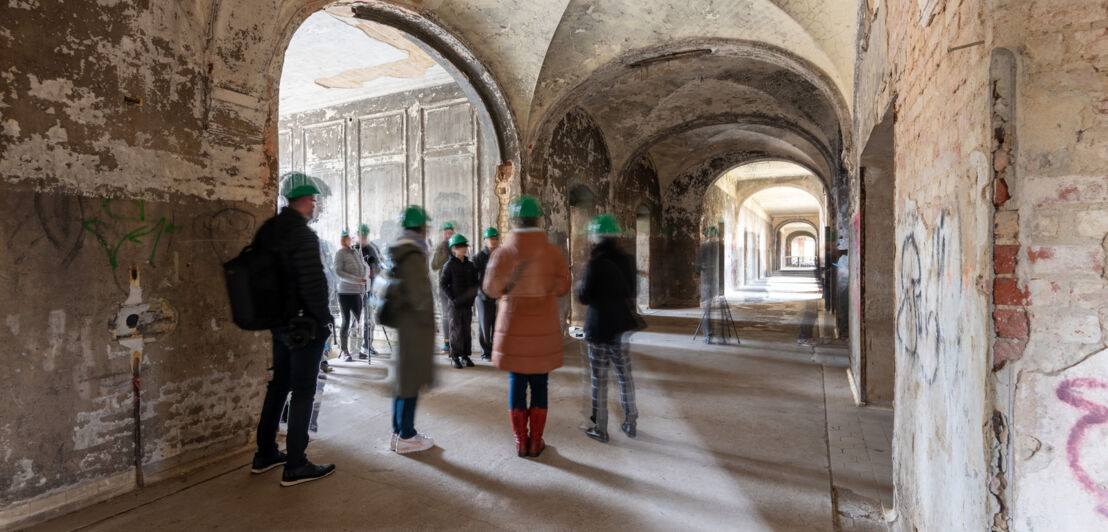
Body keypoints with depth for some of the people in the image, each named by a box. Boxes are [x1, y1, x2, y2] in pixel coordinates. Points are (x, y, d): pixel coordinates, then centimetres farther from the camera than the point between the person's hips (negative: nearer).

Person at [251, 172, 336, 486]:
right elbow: (314, 284, -24)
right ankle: (295, 467, 10)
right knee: (303, 392, 1)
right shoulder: (303, 235, -19)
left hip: (278, 322, 9)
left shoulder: (268, 230, 7)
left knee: (279, 384, 20)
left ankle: (265, 455, 32)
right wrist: (324, 317, -11)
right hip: (304, 325, -9)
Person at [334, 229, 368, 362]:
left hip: (358, 292, 6)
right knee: (346, 322, 3)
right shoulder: (339, 253, -5)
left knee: (357, 321, 10)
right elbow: (338, 272, -13)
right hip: (346, 292, -5)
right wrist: (357, 280, -20)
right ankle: (344, 352, 13)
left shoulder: (356, 252, 13)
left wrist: (365, 278, -9)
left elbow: (365, 267, 13)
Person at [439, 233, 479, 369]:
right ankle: (455, 356, 8)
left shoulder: (470, 265, 10)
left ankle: (465, 355, 19)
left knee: (467, 329, 9)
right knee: (456, 330, -1)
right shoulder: (449, 265, -5)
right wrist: (452, 296, -13)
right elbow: (442, 283, -7)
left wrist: (473, 294, 3)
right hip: (455, 304, -5)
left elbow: (475, 282, 17)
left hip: (468, 303, 5)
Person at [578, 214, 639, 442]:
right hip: (623, 326, 5)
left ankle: (600, 428, 13)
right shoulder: (627, 261, 2)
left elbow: (584, 297, -13)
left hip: (599, 327, -5)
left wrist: (582, 278, 3)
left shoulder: (595, 263, -16)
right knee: (625, 375, 16)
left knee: (599, 380, 5)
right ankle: (630, 422, 25)